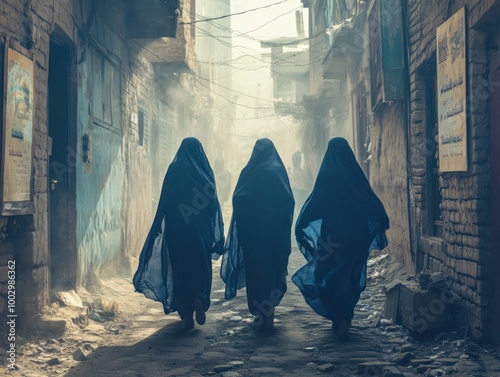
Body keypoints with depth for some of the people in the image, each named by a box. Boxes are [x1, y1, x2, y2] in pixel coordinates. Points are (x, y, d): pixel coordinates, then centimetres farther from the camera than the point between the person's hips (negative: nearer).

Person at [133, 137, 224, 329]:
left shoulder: (174, 170, -3)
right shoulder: (205, 171, -1)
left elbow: (165, 201, -5)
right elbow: (214, 203, -1)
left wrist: (159, 226, 1)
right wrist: (217, 233, 5)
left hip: (177, 230, -1)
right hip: (201, 232, 1)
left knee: (180, 269, 8)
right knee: (201, 268, 14)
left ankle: (186, 313, 6)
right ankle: (199, 300, -10)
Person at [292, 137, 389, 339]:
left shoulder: (326, 175, -8)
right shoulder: (355, 173, -3)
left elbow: (313, 204, -9)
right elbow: (373, 203, -2)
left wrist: (301, 226, 0)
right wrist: (381, 223, 11)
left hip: (331, 234, -2)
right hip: (356, 234, 2)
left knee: (330, 274, 11)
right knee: (351, 275, 12)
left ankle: (337, 319, 10)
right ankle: (344, 320, 11)